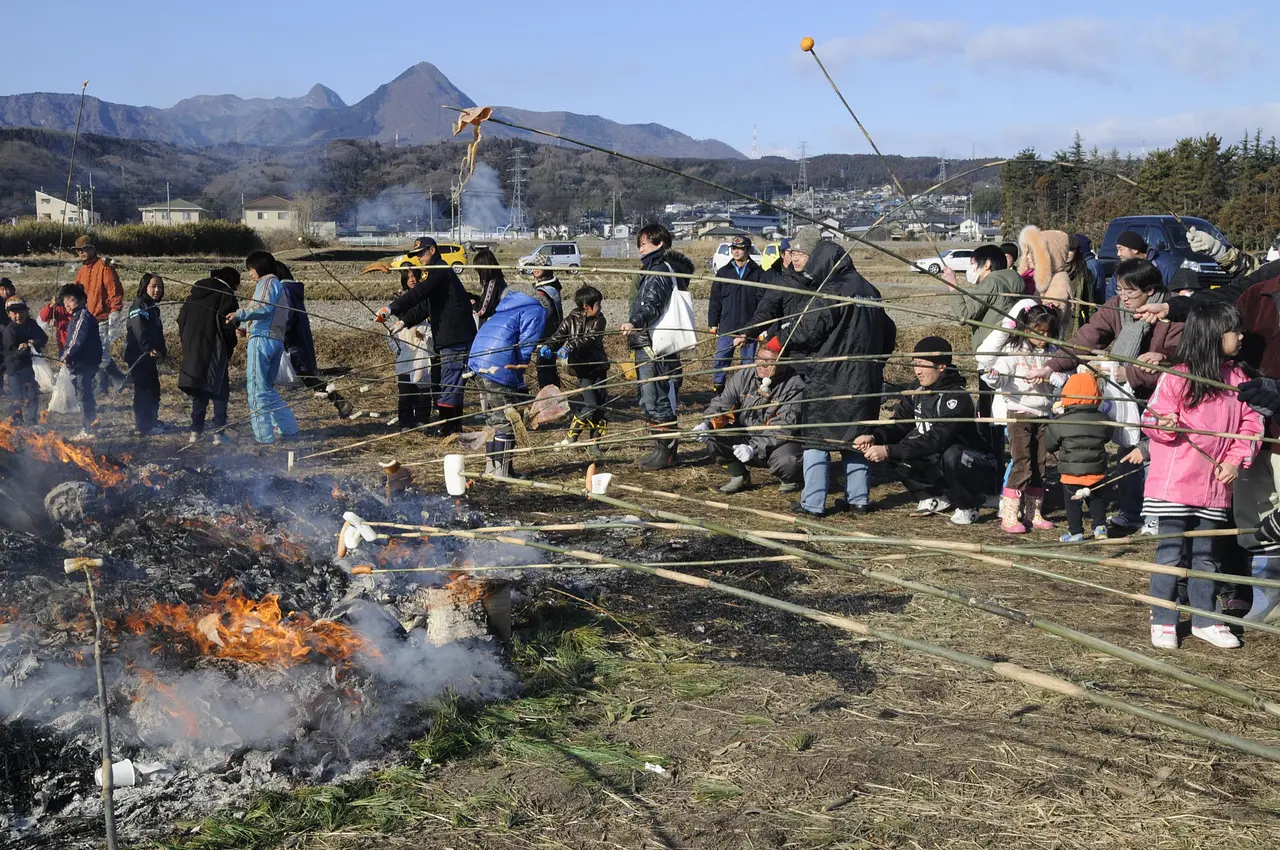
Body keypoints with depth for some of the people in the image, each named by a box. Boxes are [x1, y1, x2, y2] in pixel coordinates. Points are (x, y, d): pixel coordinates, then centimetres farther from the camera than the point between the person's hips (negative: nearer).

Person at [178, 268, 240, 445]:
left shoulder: (195, 292, 14)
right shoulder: (226, 296, -7)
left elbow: (181, 319, 15)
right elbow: (228, 326, -12)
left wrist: (187, 343, 17)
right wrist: (229, 349, 1)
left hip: (192, 351, 6)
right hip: (215, 353, -6)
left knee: (198, 392, 15)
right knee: (219, 391, 1)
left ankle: (195, 431, 12)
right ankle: (219, 433, -5)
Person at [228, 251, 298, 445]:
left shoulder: (268, 282, -3)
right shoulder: (278, 285, 26)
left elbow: (265, 307, -19)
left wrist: (240, 314, -19)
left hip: (262, 339, -10)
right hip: (277, 340, 10)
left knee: (257, 389, -7)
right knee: (267, 388, 17)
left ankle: (264, 436, -9)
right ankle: (288, 428, 15)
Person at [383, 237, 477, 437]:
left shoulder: (440, 270, -9)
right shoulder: (437, 272, 23)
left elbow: (419, 293, -23)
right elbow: (424, 307, 21)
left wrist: (391, 309, -27)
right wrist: (403, 321, 8)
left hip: (456, 337, -11)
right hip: (449, 338, 11)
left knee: (450, 381, -9)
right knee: (452, 382, 13)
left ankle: (445, 425, -8)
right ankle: (454, 425, 17)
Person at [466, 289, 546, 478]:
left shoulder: (509, 308, 28)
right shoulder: (537, 311, 1)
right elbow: (526, 344, -10)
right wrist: (519, 369, -2)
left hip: (478, 359, 9)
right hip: (499, 367, -9)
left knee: (493, 418, 19)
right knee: (506, 421, 0)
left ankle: (491, 467, 25)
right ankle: (502, 471, 2)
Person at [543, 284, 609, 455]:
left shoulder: (599, 321, -2)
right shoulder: (571, 321, -1)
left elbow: (589, 339, -18)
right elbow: (558, 336, -9)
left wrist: (569, 348, -32)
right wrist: (548, 347, -32)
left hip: (598, 368, 3)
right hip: (583, 370, -2)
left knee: (600, 407, 3)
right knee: (591, 406, -15)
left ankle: (594, 444, 15)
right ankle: (571, 438, 1)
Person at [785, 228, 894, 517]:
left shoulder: (829, 292, -14)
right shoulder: (868, 290, 11)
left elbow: (807, 331, -17)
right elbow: (887, 331, 17)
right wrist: (874, 361, 25)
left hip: (828, 378, -7)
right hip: (865, 379, 7)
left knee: (815, 438, 0)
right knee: (856, 436, 15)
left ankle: (813, 502, 0)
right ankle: (858, 498, 17)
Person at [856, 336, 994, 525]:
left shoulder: (958, 398, -24)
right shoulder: (917, 390, 0)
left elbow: (935, 440, -33)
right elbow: (899, 424, -2)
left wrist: (889, 451, -38)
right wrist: (874, 437, -24)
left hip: (977, 471, -7)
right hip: (937, 463, 7)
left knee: (952, 456, -38)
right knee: (898, 457, -13)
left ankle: (968, 507, -10)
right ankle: (936, 498, 8)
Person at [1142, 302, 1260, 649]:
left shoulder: (1237, 377, 7)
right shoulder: (1176, 377, -9)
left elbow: (1251, 422, 8)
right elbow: (1151, 418, -5)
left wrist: (1236, 461, -4)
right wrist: (1166, 425, -27)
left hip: (1215, 486, 5)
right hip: (1175, 482, -5)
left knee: (1205, 555, 14)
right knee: (1170, 553, 1)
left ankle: (1205, 620, 25)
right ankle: (1162, 622, 11)